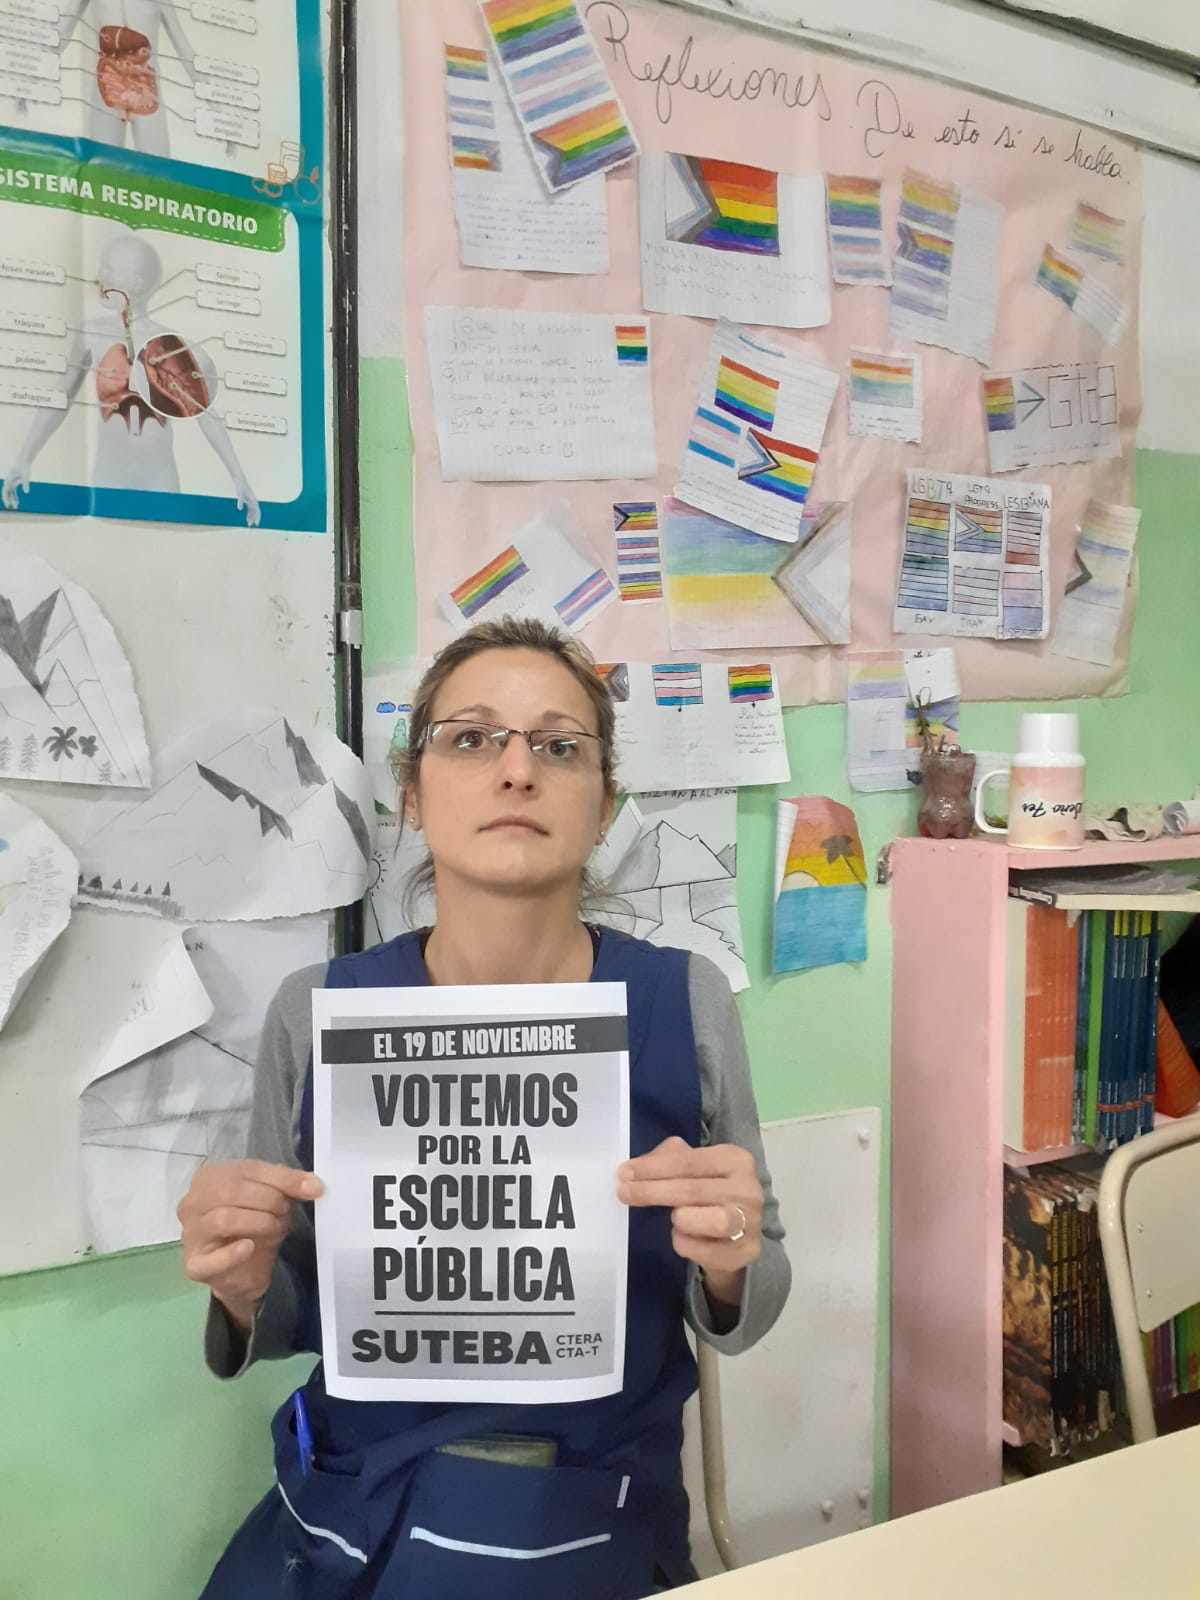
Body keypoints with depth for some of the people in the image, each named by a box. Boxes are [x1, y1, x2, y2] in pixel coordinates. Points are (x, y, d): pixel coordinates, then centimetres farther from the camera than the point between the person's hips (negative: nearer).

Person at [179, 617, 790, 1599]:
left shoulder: (686, 1002, -12)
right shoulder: (317, 1013, -10)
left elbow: (738, 1314, -1)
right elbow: (297, 1314, 4)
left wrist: (725, 1264, -22)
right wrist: (244, 1287, -17)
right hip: (337, 1519, 1)